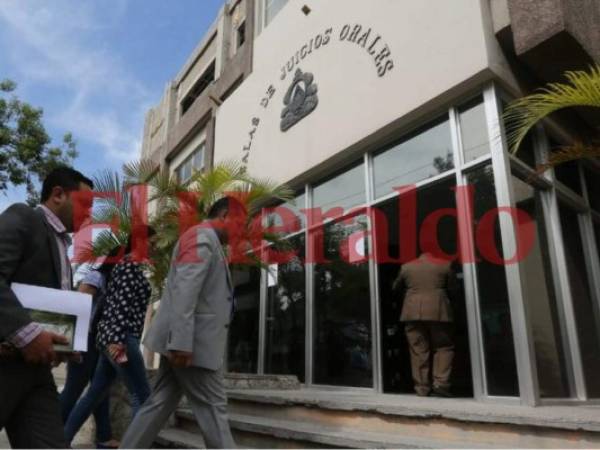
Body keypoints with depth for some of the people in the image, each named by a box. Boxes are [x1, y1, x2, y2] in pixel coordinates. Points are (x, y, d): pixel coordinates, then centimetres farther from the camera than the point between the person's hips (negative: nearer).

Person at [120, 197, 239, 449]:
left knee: (160, 404, 11)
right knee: (213, 407, -2)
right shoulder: (203, 236, -11)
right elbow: (184, 289, -22)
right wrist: (182, 342, -28)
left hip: (183, 341, 10)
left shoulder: (208, 242, 20)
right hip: (192, 342, -10)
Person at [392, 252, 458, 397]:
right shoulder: (445, 265, 8)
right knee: (443, 347, 7)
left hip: (413, 312, 2)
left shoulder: (406, 267, 12)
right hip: (437, 311, -1)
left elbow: (396, 287, 23)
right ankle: (440, 384, -4)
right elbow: (452, 289, 13)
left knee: (418, 350, 4)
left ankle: (422, 388, 6)